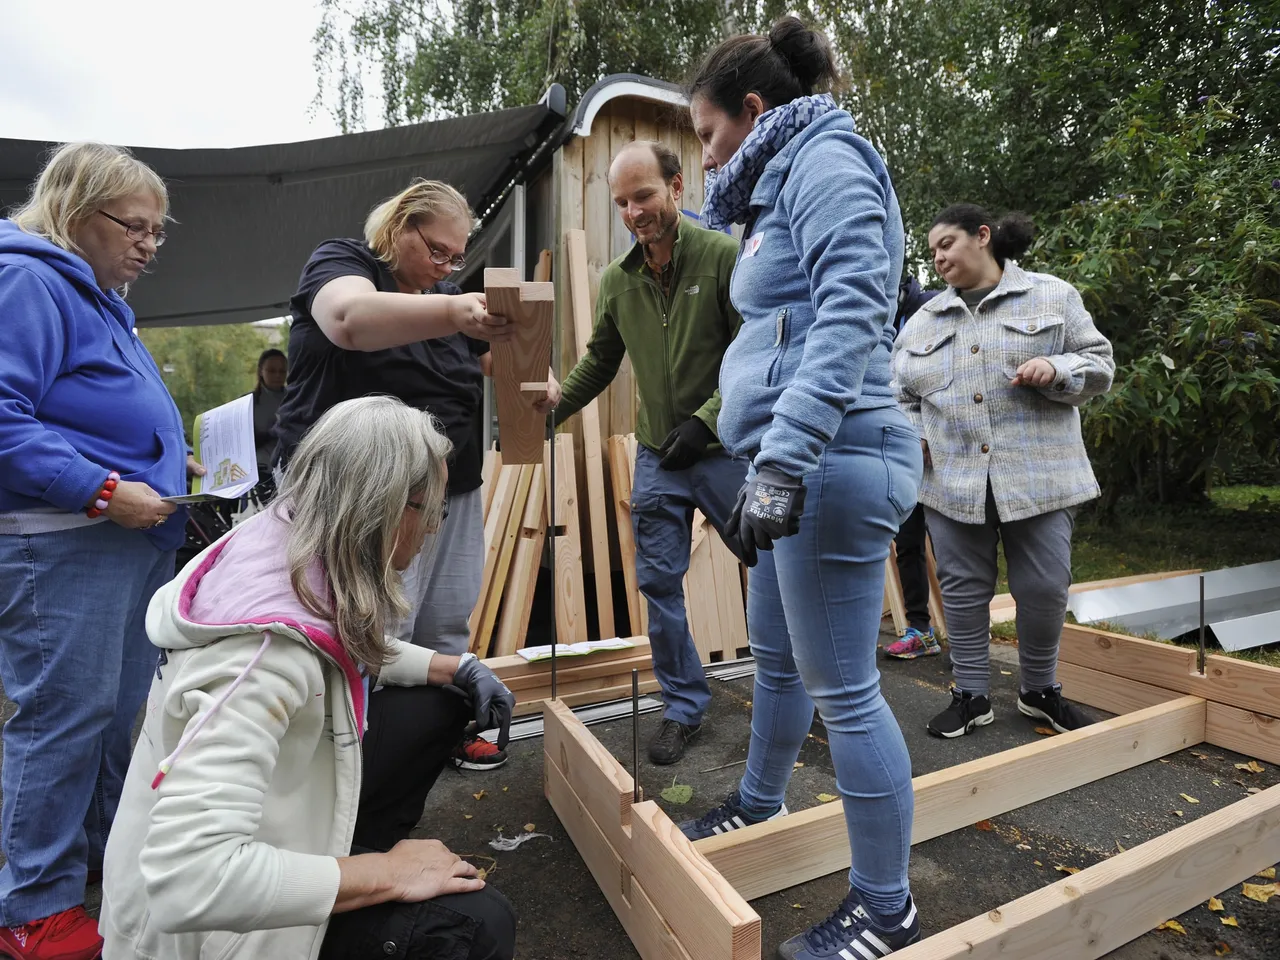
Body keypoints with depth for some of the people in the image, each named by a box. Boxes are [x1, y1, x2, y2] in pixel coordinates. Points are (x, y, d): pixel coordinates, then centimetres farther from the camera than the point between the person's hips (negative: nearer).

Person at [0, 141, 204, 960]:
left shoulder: (100, 297, 18)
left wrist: (171, 459, 13)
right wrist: (104, 490, -23)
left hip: (134, 538, 10)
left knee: (124, 709, 17)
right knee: (66, 715, 0)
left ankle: (111, 847, 35)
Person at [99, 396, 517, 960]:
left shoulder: (288, 549, -10)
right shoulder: (266, 645, -35)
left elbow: (355, 651, 11)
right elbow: (188, 879, -38)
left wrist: (456, 668, 2)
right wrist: (385, 875, -28)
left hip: (268, 799, 8)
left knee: (442, 703, 5)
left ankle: (360, 853, 16)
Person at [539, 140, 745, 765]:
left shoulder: (725, 257, -9)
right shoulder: (616, 280, 5)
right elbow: (600, 359, 17)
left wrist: (705, 420, -22)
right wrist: (553, 408, 7)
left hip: (727, 450, -4)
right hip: (657, 457, 4)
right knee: (659, 583, 7)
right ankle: (684, 707, 25)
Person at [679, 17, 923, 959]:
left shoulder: (825, 156, -5)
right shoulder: (782, 183, 24)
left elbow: (850, 312, -21)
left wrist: (782, 463, -28)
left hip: (833, 464, -10)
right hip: (803, 466, 10)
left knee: (842, 689, -1)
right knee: (776, 656, 21)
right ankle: (759, 803, 42)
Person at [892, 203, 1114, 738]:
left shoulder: (1052, 296, 7)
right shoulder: (922, 320, 14)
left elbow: (1099, 366, 6)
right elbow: (902, 396, 16)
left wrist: (1056, 369, -14)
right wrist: (910, 435, -2)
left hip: (1038, 475, -1)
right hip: (951, 479, 2)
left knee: (1045, 588, 3)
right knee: (963, 589, 6)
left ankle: (1040, 690, 27)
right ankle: (971, 696, 21)